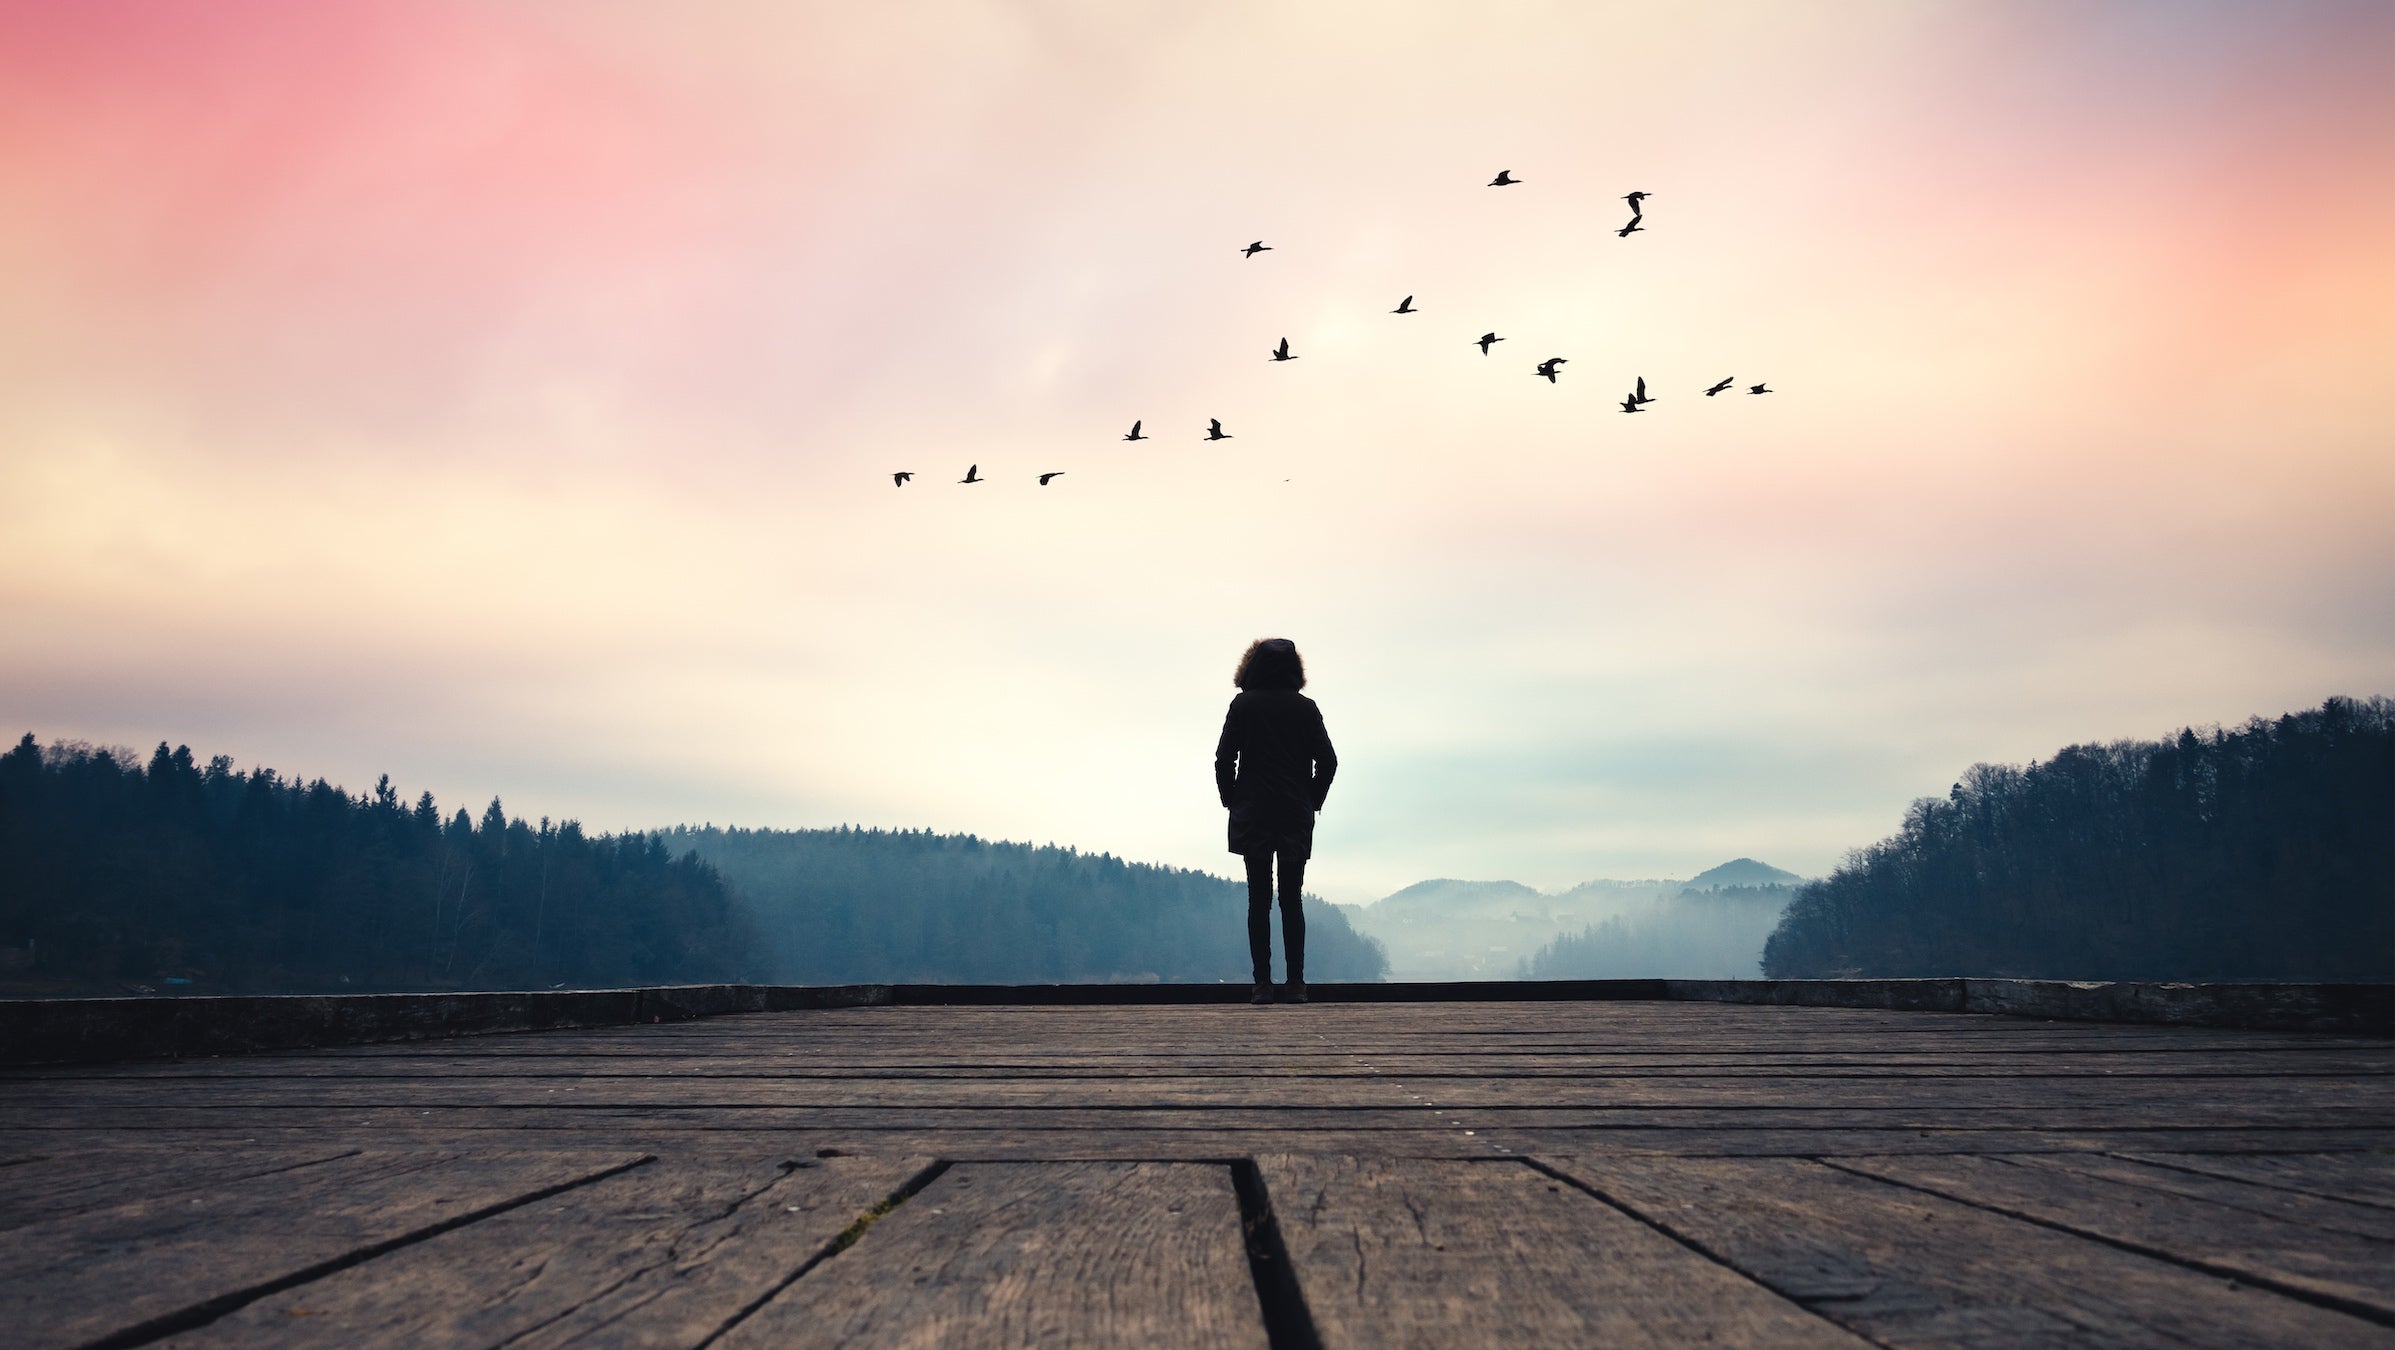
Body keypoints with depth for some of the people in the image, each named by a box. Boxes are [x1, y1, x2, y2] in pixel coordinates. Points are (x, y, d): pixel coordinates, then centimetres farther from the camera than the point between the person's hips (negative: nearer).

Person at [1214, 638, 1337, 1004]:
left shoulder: (1243, 705, -2)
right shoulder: (1306, 708, 2)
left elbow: (1224, 760, -6)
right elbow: (1328, 761, 0)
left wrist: (1232, 801, 6)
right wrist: (1312, 803, 10)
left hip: (1253, 818, -1)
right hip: (1297, 817, 1)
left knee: (1259, 900, 3)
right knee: (1292, 899, 7)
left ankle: (1263, 983, -1)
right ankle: (1296, 983, 2)